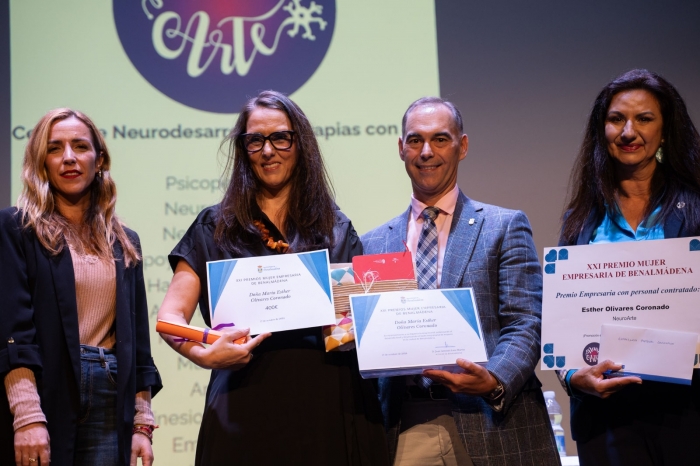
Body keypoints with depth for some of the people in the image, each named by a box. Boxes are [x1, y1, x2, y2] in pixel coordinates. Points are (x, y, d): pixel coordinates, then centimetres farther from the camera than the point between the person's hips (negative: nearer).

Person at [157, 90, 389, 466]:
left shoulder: (337, 230, 13)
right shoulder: (215, 227, 8)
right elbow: (170, 316, 1)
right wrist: (204, 354, -19)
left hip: (330, 406, 2)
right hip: (247, 411, -1)